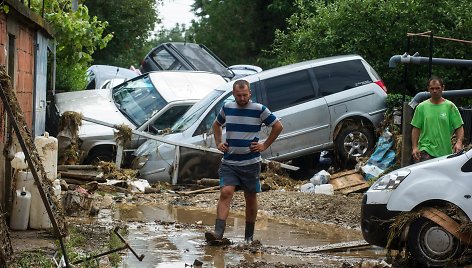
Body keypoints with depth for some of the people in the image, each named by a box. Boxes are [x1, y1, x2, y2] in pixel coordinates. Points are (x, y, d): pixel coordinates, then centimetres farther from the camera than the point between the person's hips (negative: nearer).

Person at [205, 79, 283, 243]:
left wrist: (265, 145, 0)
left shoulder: (259, 110, -4)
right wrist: (219, 143, 13)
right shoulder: (227, 108, 6)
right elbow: (217, 125, 26)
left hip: (251, 163, -1)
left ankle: (249, 236, 21)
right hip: (229, 162, 2)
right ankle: (218, 232, -24)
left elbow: (278, 126, 4)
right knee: (225, 193, -15)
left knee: (251, 198, 8)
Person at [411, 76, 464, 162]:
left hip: (445, 152, 1)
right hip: (425, 150, -1)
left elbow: (459, 127, 2)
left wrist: (459, 143, -15)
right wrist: (414, 147, -1)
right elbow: (416, 128, 8)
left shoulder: (450, 106, 4)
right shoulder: (421, 107, 6)